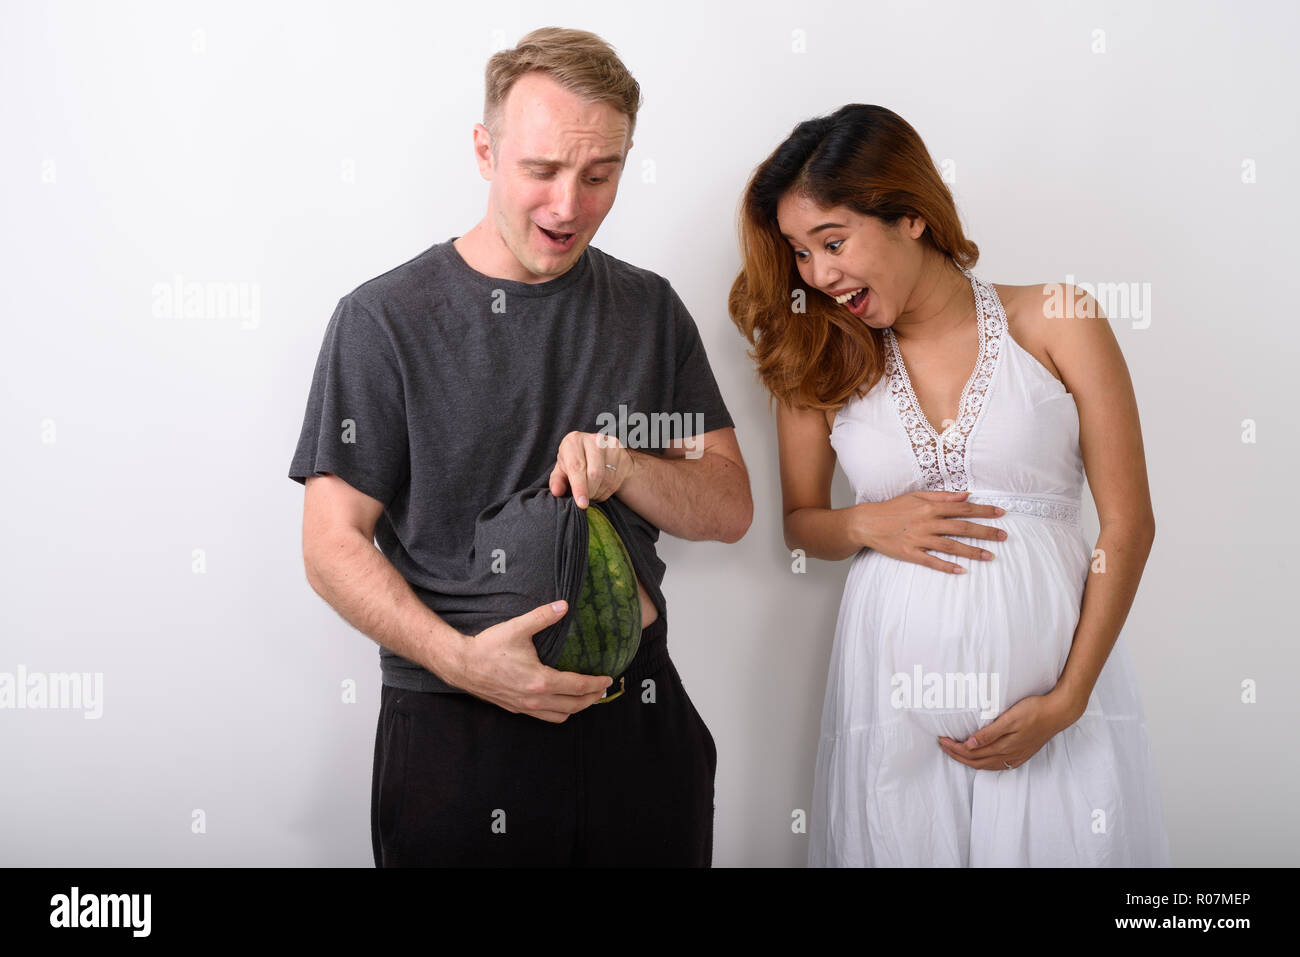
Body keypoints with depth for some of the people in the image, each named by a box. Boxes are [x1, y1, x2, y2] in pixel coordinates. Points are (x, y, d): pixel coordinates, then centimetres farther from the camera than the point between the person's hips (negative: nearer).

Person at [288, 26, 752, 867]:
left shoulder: (651, 310, 4)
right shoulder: (384, 319, -7)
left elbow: (729, 509, 4)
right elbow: (333, 544, -8)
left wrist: (624, 468, -15)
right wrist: (462, 660, -22)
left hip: (638, 727, 4)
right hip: (456, 735, -3)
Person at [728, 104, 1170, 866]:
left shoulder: (1056, 325, -1)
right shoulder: (818, 361, 6)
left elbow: (1128, 523, -2)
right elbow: (801, 521, 15)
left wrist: (1067, 702, -8)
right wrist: (867, 525, -7)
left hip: (1053, 672, -1)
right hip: (896, 687, 2)